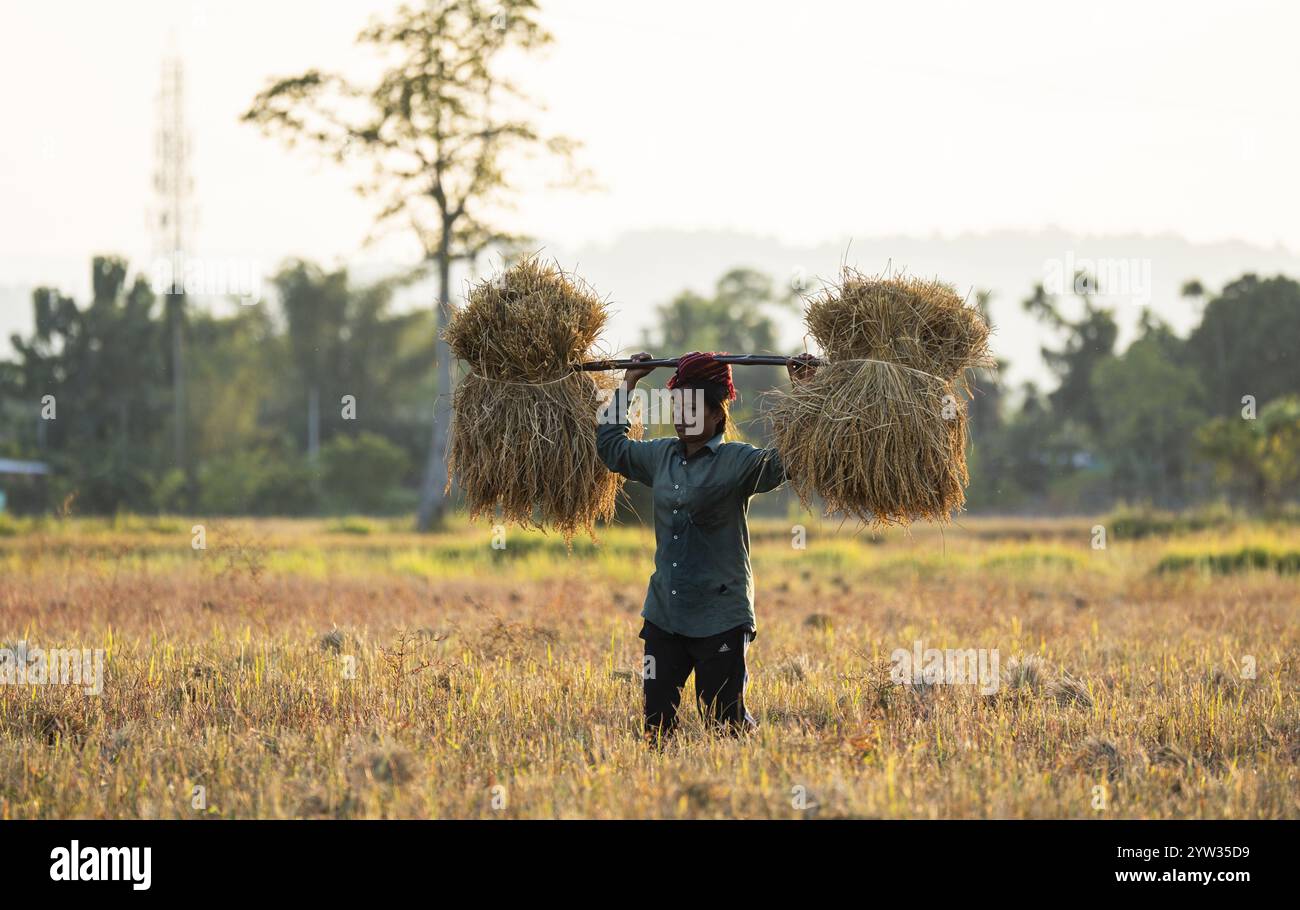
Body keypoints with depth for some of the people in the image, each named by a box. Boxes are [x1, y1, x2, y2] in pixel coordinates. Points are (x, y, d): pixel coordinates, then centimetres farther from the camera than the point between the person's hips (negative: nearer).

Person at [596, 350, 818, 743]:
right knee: (656, 720, 6)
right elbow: (611, 447, 26)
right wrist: (627, 386, 25)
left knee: (724, 719, -5)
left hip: (720, 618, -6)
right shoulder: (661, 456, 11)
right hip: (664, 614, 6)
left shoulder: (738, 462, -7)